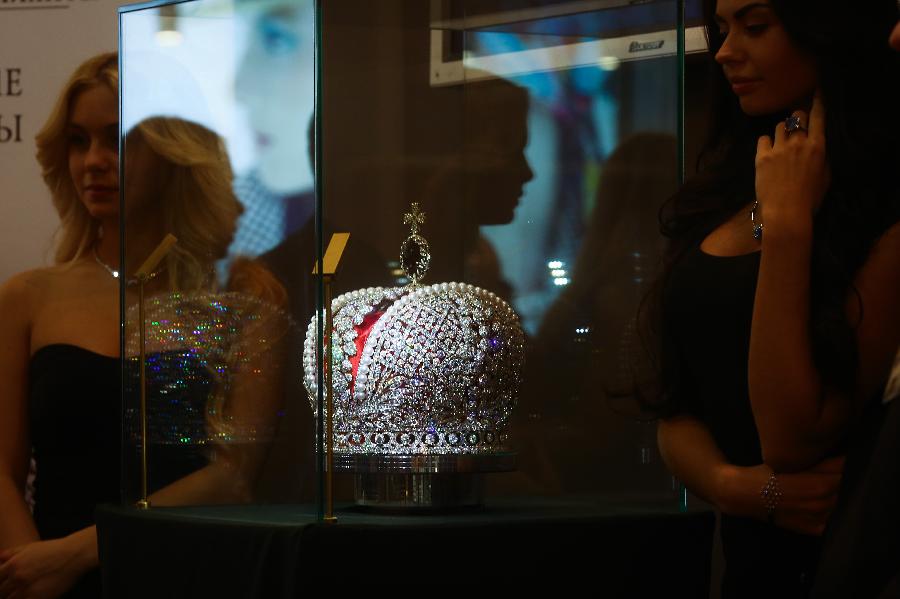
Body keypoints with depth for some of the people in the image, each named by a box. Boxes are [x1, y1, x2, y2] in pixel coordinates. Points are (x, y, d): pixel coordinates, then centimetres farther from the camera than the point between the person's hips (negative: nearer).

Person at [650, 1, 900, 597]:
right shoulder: (722, 197, 5)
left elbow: (793, 445, -19)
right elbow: (676, 406, 7)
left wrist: (787, 224, -18)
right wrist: (739, 486, -13)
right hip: (743, 549, 6)